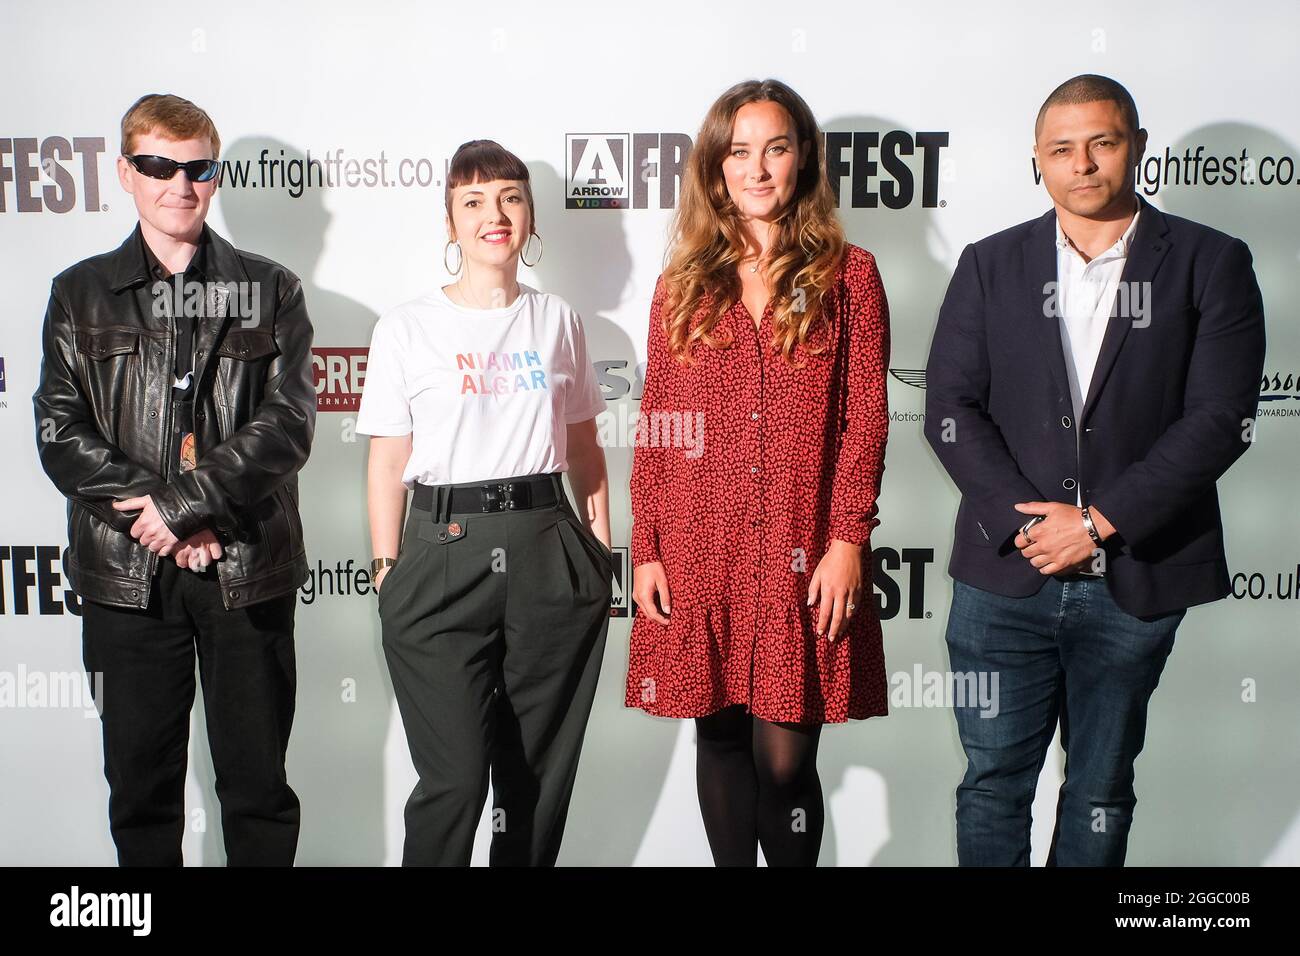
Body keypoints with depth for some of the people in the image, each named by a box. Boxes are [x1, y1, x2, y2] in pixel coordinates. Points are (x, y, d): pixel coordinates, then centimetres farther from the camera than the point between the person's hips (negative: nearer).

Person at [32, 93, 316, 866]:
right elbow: (61, 434, 0)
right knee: (141, 786, 12)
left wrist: (185, 502, -14)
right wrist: (155, 517, -12)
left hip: (248, 570, -1)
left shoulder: (270, 290, 6)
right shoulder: (81, 294, 9)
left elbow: (289, 422, -6)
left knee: (258, 785, 8)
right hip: (127, 574, 1)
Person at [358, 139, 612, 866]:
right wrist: (388, 573, -2)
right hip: (442, 556, -2)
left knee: (540, 776, 9)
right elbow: (389, 463, 2)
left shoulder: (557, 320, 10)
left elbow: (583, 446, 14)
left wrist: (602, 550, 9)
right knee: (455, 780, -5)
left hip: (550, 554, 3)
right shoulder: (408, 328, 2)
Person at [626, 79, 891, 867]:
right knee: (720, 739, 11)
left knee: (785, 758, -2)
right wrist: (646, 550, 3)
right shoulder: (683, 286, 11)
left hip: (801, 550, -2)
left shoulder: (848, 275, 5)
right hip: (700, 550, 3)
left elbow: (866, 418, -1)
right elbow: (656, 428, 9)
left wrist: (849, 540, -9)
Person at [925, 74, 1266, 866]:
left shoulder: (1211, 263, 0)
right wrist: (1023, 522, -12)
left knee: (1101, 792, 13)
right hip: (1004, 578, 1)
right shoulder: (990, 265, 6)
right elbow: (951, 410, 0)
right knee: (993, 783, 9)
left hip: (1136, 581, -1)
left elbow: (1221, 416, -8)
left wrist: (1099, 521, -13)